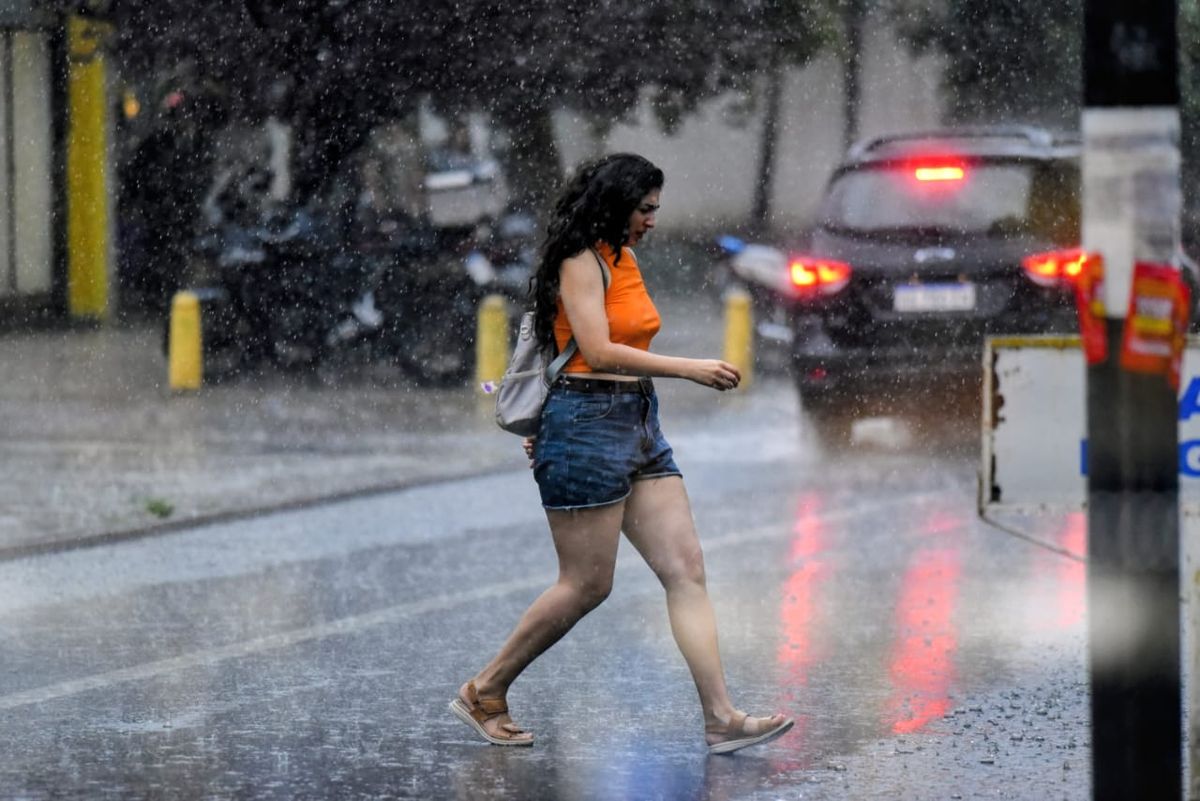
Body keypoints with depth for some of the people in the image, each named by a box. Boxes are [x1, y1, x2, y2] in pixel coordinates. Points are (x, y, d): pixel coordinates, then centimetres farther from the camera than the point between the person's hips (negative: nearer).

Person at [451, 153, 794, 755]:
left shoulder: (622, 259, 17)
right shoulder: (579, 262, -11)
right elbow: (597, 350, -22)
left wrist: (547, 424, 27)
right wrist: (690, 369, -24)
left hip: (638, 425, 9)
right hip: (586, 428, -9)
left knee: (686, 569, -1)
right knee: (586, 585, -4)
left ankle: (721, 717, -6)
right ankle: (483, 694, 11)